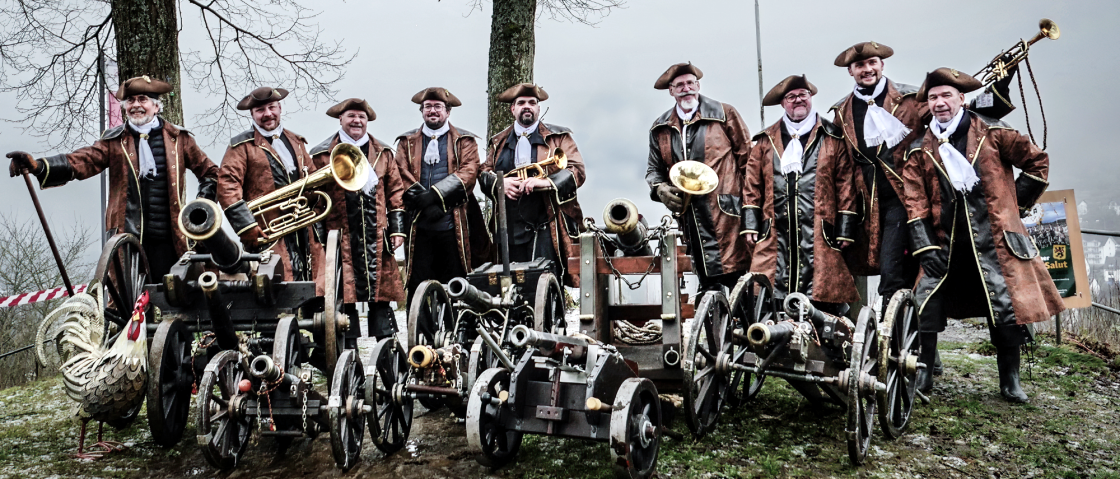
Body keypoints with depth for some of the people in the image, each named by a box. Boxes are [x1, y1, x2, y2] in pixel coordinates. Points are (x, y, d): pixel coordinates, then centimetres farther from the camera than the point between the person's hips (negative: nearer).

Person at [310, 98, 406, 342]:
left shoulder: (383, 153, 15)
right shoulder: (322, 155, 6)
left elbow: (395, 192, 14)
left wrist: (397, 228, 6)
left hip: (377, 237, 2)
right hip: (341, 238, -2)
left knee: (381, 295, 3)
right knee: (343, 295, -1)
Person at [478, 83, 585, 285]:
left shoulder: (558, 137, 9)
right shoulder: (498, 142, 20)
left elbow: (577, 171, 0)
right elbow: (484, 173, 18)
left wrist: (546, 182, -17)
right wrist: (500, 183, -6)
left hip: (546, 228, -3)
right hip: (509, 229, 3)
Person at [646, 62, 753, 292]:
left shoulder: (724, 114, 5)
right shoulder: (661, 128, 14)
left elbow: (747, 156, 5)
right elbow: (654, 168, 22)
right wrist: (660, 189, 0)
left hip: (726, 214, -3)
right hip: (690, 219, 4)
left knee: (738, 277, -8)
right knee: (707, 284, 7)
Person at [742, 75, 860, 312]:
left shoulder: (833, 138, 10)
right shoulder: (766, 140, 15)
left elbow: (846, 184, 6)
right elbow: (753, 184, 12)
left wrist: (845, 229, 0)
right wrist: (751, 225, 5)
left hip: (820, 235, -1)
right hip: (776, 236, 1)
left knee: (823, 300, -2)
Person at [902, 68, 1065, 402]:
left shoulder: (992, 133, 3)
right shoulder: (920, 151, 6)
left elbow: (1038, 161, 11)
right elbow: (915, 205, 2)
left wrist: (1017, 204, 8)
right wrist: (925, 248, -6)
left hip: (994, 239, -1)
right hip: (944, 243, 1)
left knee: (1006, 311, 0)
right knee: (924, 308, -8)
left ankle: (1010, 382, 18)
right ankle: (922, 375, 7)